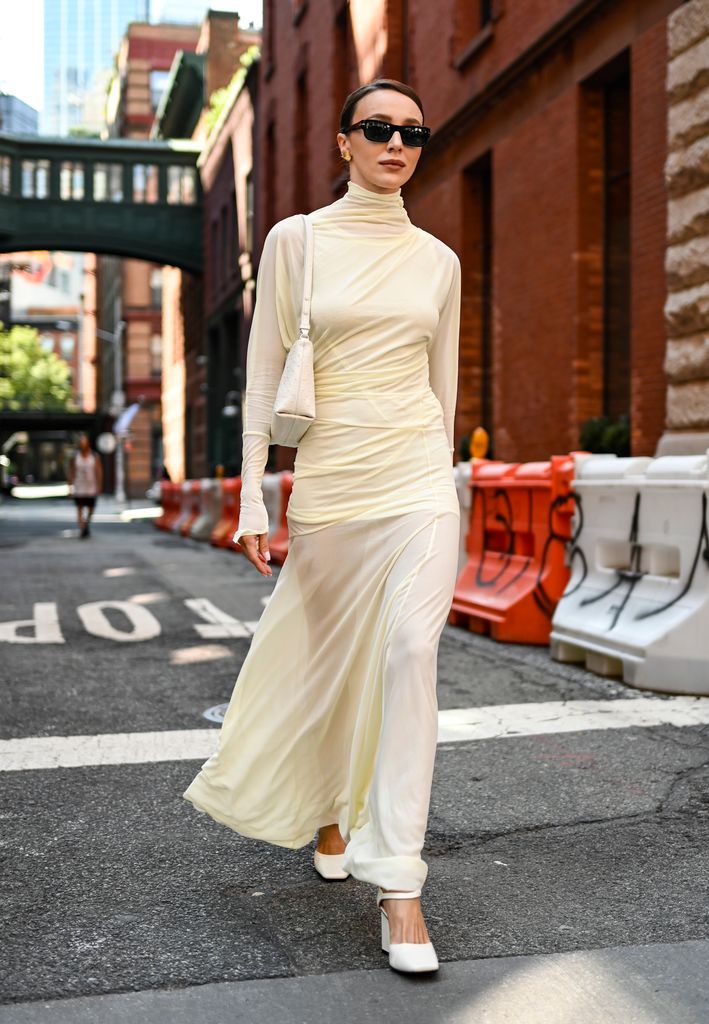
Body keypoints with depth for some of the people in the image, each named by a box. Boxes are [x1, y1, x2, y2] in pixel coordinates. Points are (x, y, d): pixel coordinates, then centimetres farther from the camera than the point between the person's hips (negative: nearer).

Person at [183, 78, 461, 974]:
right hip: (328, 481, 0)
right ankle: (328, 809, 41)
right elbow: (263, 373, 0)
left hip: (418, 478, 1)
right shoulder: (296, 240, 2)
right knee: (328, 656, 12)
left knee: (409, 651, -16)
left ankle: (399, 880, -10)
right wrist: (253, 496, -5)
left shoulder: (438, 260, 9)